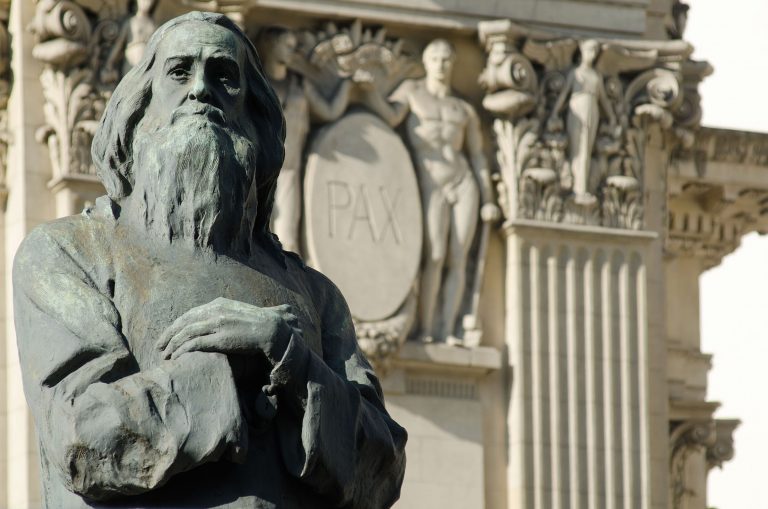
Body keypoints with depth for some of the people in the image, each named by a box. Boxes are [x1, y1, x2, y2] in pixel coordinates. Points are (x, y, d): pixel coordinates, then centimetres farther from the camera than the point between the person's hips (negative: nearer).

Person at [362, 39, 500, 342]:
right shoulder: (412, 91, 10)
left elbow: (478, 156, 15)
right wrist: (367, 87, -21)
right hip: (431, 187, -4)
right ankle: (425, 330, -20)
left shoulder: (465, 110, 16)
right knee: (435, 257, -19)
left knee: (458, 260, -7)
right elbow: (390, 117, -9)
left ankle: (446, 330, -8)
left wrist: (488, 201, 8)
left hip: (464, 185, 4)